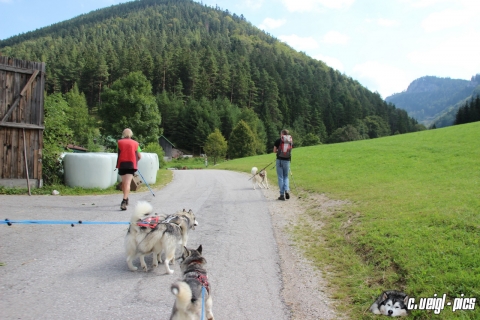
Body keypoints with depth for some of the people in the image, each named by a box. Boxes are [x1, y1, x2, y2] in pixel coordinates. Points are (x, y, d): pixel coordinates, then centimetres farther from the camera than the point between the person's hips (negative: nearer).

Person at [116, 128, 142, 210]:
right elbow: (139, 156, 6)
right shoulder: (135, 143, 7)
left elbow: (119, 153, 4)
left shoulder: (119, 142, 7)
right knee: (127, 183, -10)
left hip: (121, 164, 2)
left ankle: (126, 199, 31)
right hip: (131, 164, -1)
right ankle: (124, 201, -26)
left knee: (124, 182, 18)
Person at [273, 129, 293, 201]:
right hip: (287, 160, 2)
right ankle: (287, 190, -5)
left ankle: (282, 194, 2)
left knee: (280, 177, 3)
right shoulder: (291, 141, 7)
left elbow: (274, 151, 2)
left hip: (279, 160, -2)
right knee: (286, 177, 16)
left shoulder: (278, 140, -1)